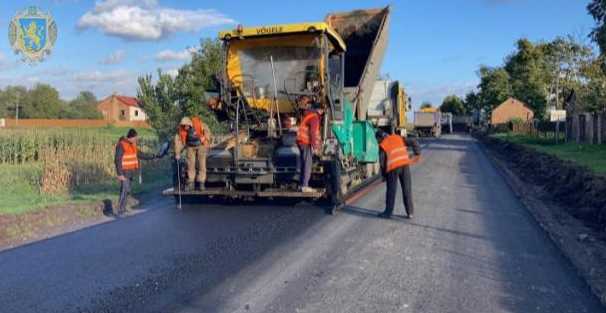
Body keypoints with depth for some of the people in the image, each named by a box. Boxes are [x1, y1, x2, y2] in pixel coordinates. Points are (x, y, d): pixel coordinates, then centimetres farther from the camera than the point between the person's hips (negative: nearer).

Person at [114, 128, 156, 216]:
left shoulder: (132, 145, 11)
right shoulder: (121, 145, -15)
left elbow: (140, 154, 23)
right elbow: (117, 160, -18)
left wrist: (151, 157, 24)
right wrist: (120, 174, -21)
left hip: (131, 172, 8)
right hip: (124, 172, -8)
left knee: (127, 191, 10)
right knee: (125, 190, -14)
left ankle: (123, 209, 16)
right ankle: (120, 211, -12)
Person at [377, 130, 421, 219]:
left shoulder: (382, 145, 4)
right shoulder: (398, 138, 14)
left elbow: (382, 162, 1)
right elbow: (413, 142, 7)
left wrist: (384, 175, 12)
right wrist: (417, 154, 12)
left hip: (393, 168, -3)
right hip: (405, 165, 3)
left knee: (391, 191, 8)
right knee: (407, 190, 10)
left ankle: (388, 212, 16)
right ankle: (410, 212, 15)